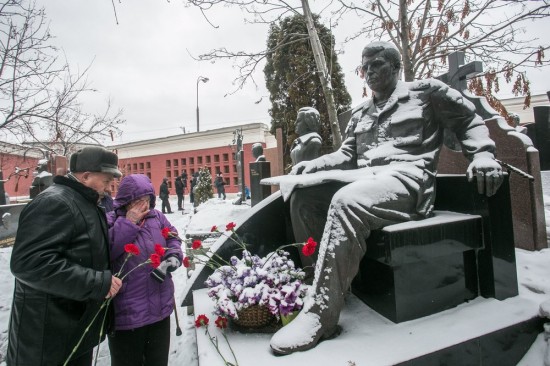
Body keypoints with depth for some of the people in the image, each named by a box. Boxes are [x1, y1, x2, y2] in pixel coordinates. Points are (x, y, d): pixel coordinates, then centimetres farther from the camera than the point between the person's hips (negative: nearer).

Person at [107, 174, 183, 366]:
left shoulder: (157, 217, 3)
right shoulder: (110, 221, -9)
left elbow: (173, 240, 9)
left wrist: (173, 256, -11)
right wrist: (128, 223, -20)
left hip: (160, 307, 4)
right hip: (126, 311, -4)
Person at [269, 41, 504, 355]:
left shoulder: (426, 91, 14)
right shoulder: (360, 114, 28)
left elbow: (470, 121, 17)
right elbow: (346, 154, 20)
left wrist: (483, 154, -1)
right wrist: (315, 164, 3)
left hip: (406, 176, -6)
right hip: (364, 176, 7)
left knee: (346, 201, -37)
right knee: (303, 195, -14)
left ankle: (320, 315, -32)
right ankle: (314, 280, -9)